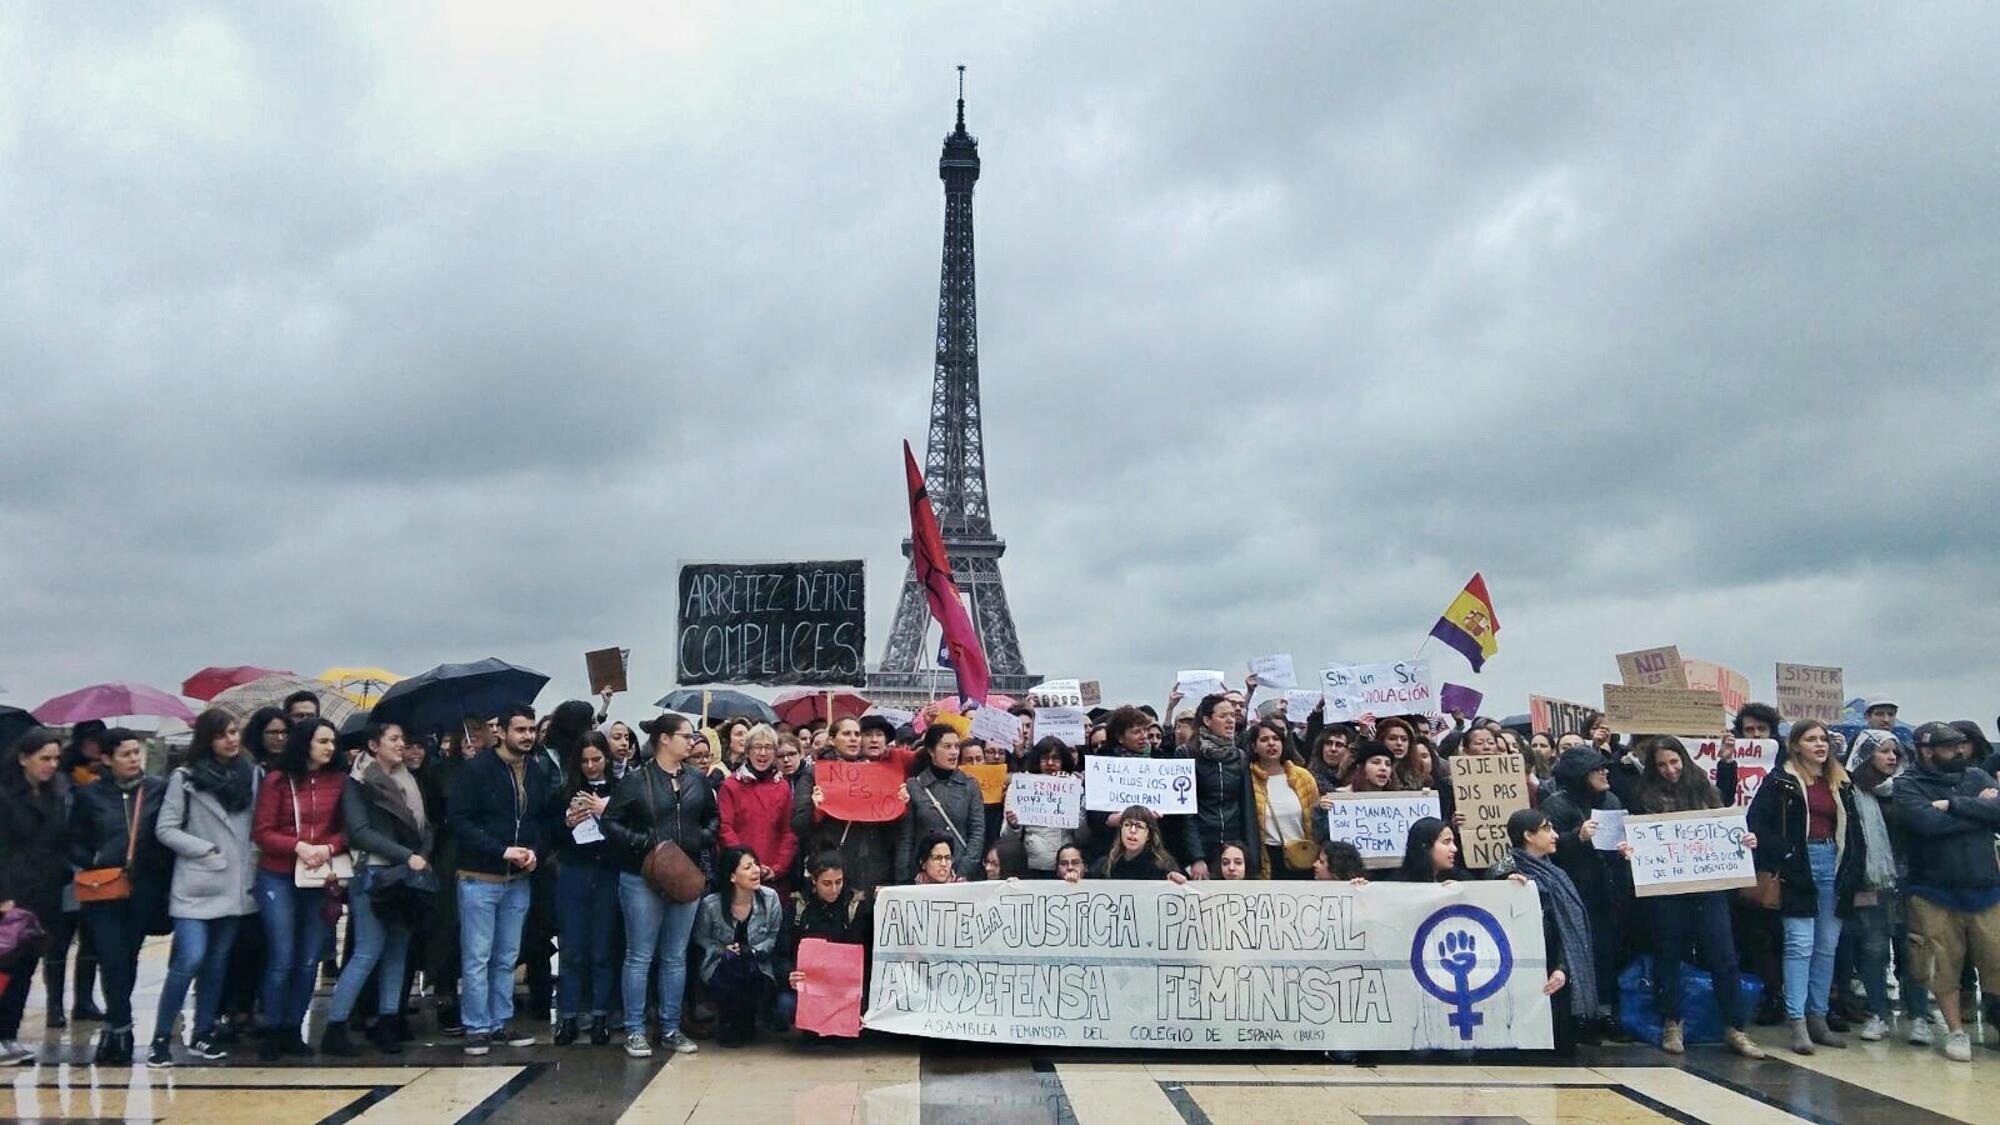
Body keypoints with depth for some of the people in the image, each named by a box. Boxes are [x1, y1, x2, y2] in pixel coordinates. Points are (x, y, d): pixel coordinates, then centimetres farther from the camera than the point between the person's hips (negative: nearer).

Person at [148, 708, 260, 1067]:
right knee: (190, 960, -12)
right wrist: (207, 850, -13)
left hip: (236, 884, 4)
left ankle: (203, 1033, 22)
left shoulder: (252, 775, 6)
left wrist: (256, 857, -2)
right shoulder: (185, 778, -5)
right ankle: (161, 1037, 2)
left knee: (218, 960, 11)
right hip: (195, 885, -4)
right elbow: (165, 829, -5)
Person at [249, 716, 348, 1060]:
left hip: (319, 879, 3)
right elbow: (261, 832, -4)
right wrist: (298, 846, -17)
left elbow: (346, 829, 6)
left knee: (309, 961, 6)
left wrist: (328, 848, -13)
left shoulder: (339, 780, 1)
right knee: (282, 959, -3)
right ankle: (271, 1032, 12)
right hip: (278, 878, -3)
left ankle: (292, 1030, 19)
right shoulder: (277, 780, -5)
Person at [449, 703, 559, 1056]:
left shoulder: (540, 771, 4)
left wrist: (536, 851, -7)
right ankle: (477, 1027, 11)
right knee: (477, 958, 1)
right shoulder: (476, 770, -10)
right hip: (479, 878, -5)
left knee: (507, 958, 13)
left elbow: (547, 819, 12)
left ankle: (500, 1023, 22)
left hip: (519, 880, 5)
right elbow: (459, 821, -15)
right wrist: (503, 851, -20)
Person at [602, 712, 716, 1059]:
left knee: (675, 957, 11)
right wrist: (645, 843, -15)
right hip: (642, 878, -4)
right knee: (640, 956, 3)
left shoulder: (699, 779, 6)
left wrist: (703, 839, -1)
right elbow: (611, 822, -6)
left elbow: (713, 818, 17)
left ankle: (671, 1028, 20)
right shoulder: (636, 780, -7)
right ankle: (635, 1030, 12)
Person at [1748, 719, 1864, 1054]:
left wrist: (1853, 869, 5)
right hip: (1799, 867, -5)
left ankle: (1817, 1017, 17)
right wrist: (1784, 856, -13)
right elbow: (1756, 822, -8)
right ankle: (1798, 1023, -7)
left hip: (1833, 866, 6)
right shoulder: (1780, 780, -2)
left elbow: (1853, 828, 16)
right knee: (1800, 944, -8)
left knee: (1827, 947, 9)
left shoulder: (1841, 782, 14)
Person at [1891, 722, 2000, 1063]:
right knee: (1944, 967, 4)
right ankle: (1956, 1031, 18)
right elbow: (1928, 822, -19)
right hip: (1935, 895, -2)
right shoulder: (1908, 785, -2)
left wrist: (1953, 804, -14)